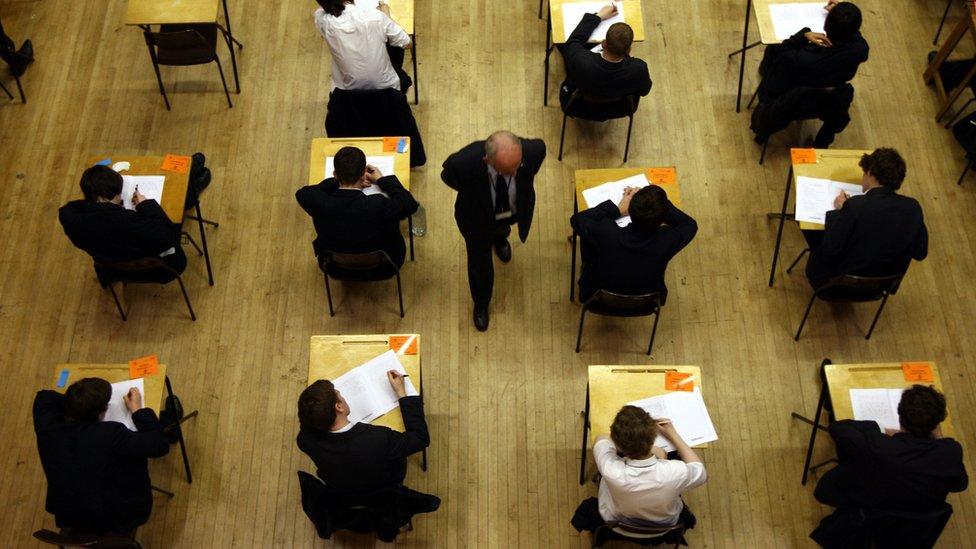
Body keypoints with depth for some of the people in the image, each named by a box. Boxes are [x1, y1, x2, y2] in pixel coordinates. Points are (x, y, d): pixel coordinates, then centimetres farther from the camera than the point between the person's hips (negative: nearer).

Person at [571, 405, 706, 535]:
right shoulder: (677, 472, -40)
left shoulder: (611, 471, -42)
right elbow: (700, 472, -13)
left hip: (617, 524, -1)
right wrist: (673, 435, -8)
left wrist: (648, 449, -17)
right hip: (665, 526, 1)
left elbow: (601, 439, -17)